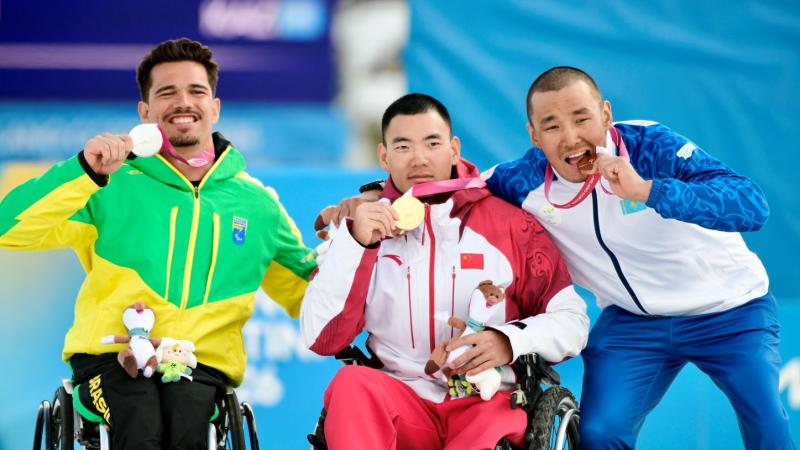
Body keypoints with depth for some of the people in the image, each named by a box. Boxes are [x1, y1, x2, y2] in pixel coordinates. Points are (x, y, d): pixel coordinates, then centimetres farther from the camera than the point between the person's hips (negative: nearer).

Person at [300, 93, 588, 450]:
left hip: (488, 400, -2)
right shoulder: (366, 227, 8)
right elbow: (320, 339, 0)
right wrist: (353, 243, -11)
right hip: (400, 402, 2)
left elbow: (572, 320, 3)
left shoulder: (510, 224, 4)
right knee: (352, 382, -31)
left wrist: (511, 341, -17)